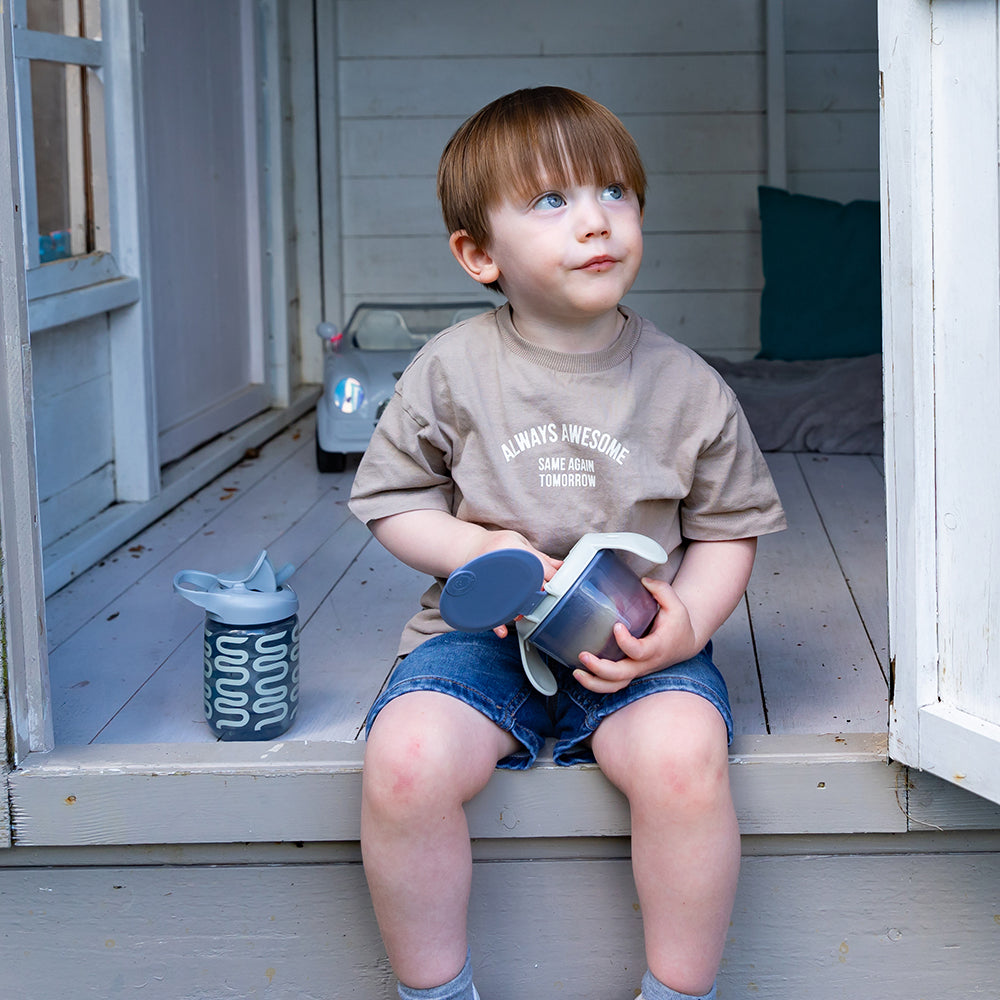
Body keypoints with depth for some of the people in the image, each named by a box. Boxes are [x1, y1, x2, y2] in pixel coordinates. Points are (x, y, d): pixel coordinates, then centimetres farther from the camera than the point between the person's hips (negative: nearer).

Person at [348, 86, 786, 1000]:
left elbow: (729, 528, 7)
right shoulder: (453, 370, -2)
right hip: (482, 638, 0)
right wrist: (479, 552, -13)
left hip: (633, 644, 0)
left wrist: (687, 623, -12)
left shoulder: (685, 386, 0)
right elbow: (390, 499, 6)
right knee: (404, 763, -28)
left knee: (685, 756, -31)